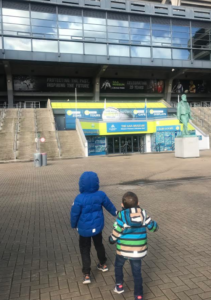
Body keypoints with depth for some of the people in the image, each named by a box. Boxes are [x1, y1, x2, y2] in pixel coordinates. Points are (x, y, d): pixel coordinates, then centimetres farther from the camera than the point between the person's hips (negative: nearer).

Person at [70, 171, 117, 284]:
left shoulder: (79, 198, -23)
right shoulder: (101, 195, -13)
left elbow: (74, 213, -13)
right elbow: (109, 205, 4)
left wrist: (74, 225, 7)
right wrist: (115, 213, 24)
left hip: (84, 229, -3)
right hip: (97, 227, 4)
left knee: (85, 250, 12)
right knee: (99, 245, 26)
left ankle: (87, 275, 10)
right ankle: (103, 264, 44)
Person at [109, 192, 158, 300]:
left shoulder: (121, 216, -19)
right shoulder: (143, 214, -10)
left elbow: (116, 233, -13)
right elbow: (152, 227, 1)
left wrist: (111, 239, 7)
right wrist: (155, 225, 23)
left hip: (123, 249, -2)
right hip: (138, 250, 2)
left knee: (118, 265, 27)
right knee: (137, 272, 17)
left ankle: (119, 285, 37)